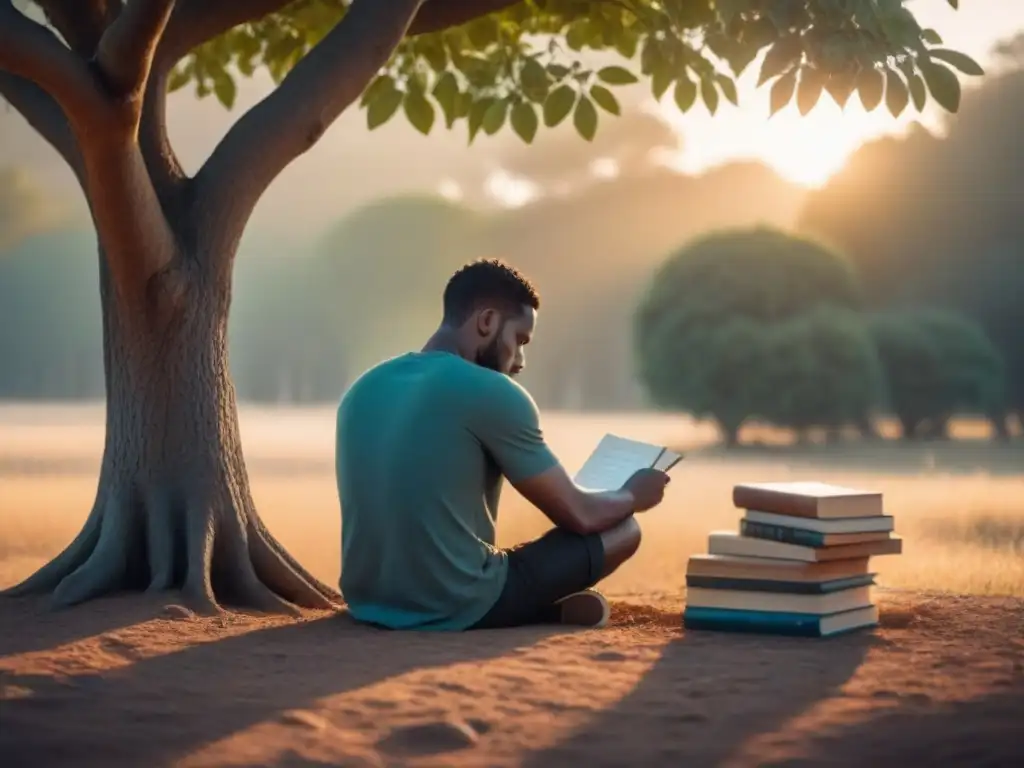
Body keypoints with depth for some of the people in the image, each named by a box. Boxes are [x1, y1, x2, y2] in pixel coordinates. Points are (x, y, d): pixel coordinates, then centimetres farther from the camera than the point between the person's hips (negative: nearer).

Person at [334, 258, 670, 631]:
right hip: (455, 609, -7)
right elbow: (580, 515, -5)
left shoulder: (364, 388, 8)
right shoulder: (493, 393, -12)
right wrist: (632, 495, 17)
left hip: (368, 602, 7)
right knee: (622, 528, 10)